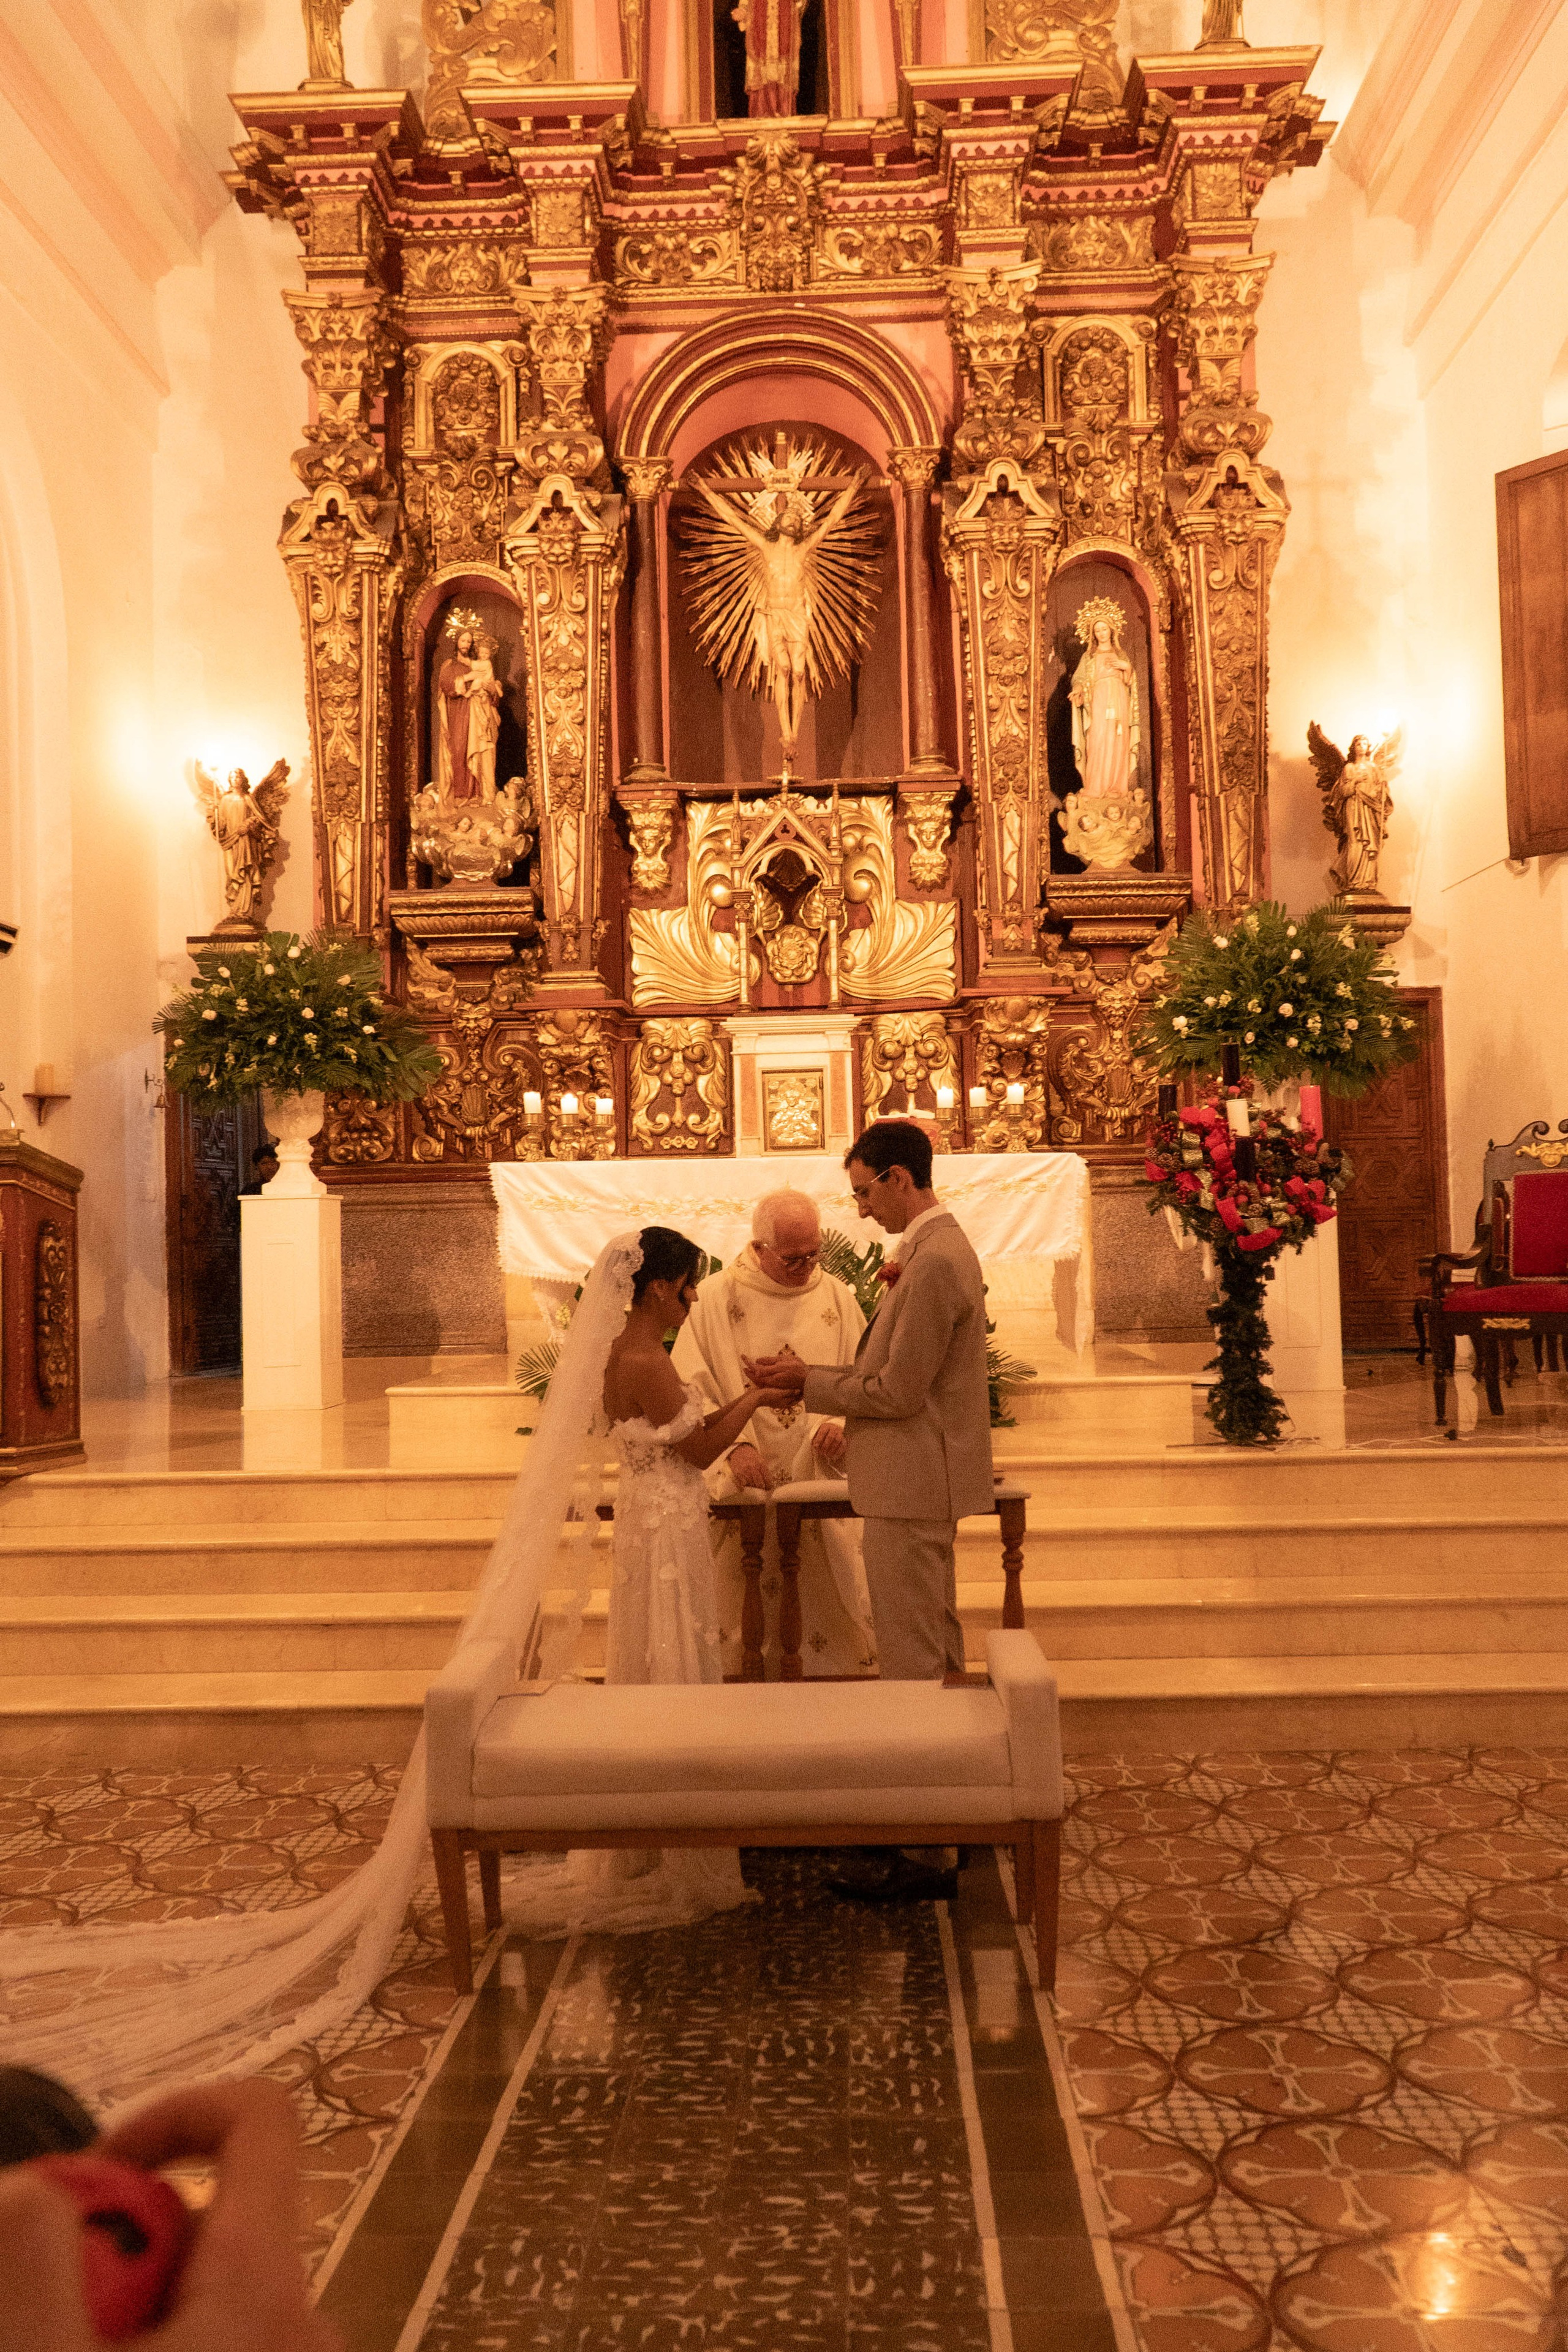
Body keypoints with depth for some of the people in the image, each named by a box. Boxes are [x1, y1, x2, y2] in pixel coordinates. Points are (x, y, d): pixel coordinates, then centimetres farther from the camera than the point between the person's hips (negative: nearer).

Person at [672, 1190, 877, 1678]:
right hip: (746, 1490, -2)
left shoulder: (837, 1297, 6)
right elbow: (692, 1391, -6)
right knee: (748, 1617, 1)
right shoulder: (714, 1298, -3)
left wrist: (843, 1425, -12)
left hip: (824, 1485, 2)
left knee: (835, 1610, 4)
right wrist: (734, 1447, -20)